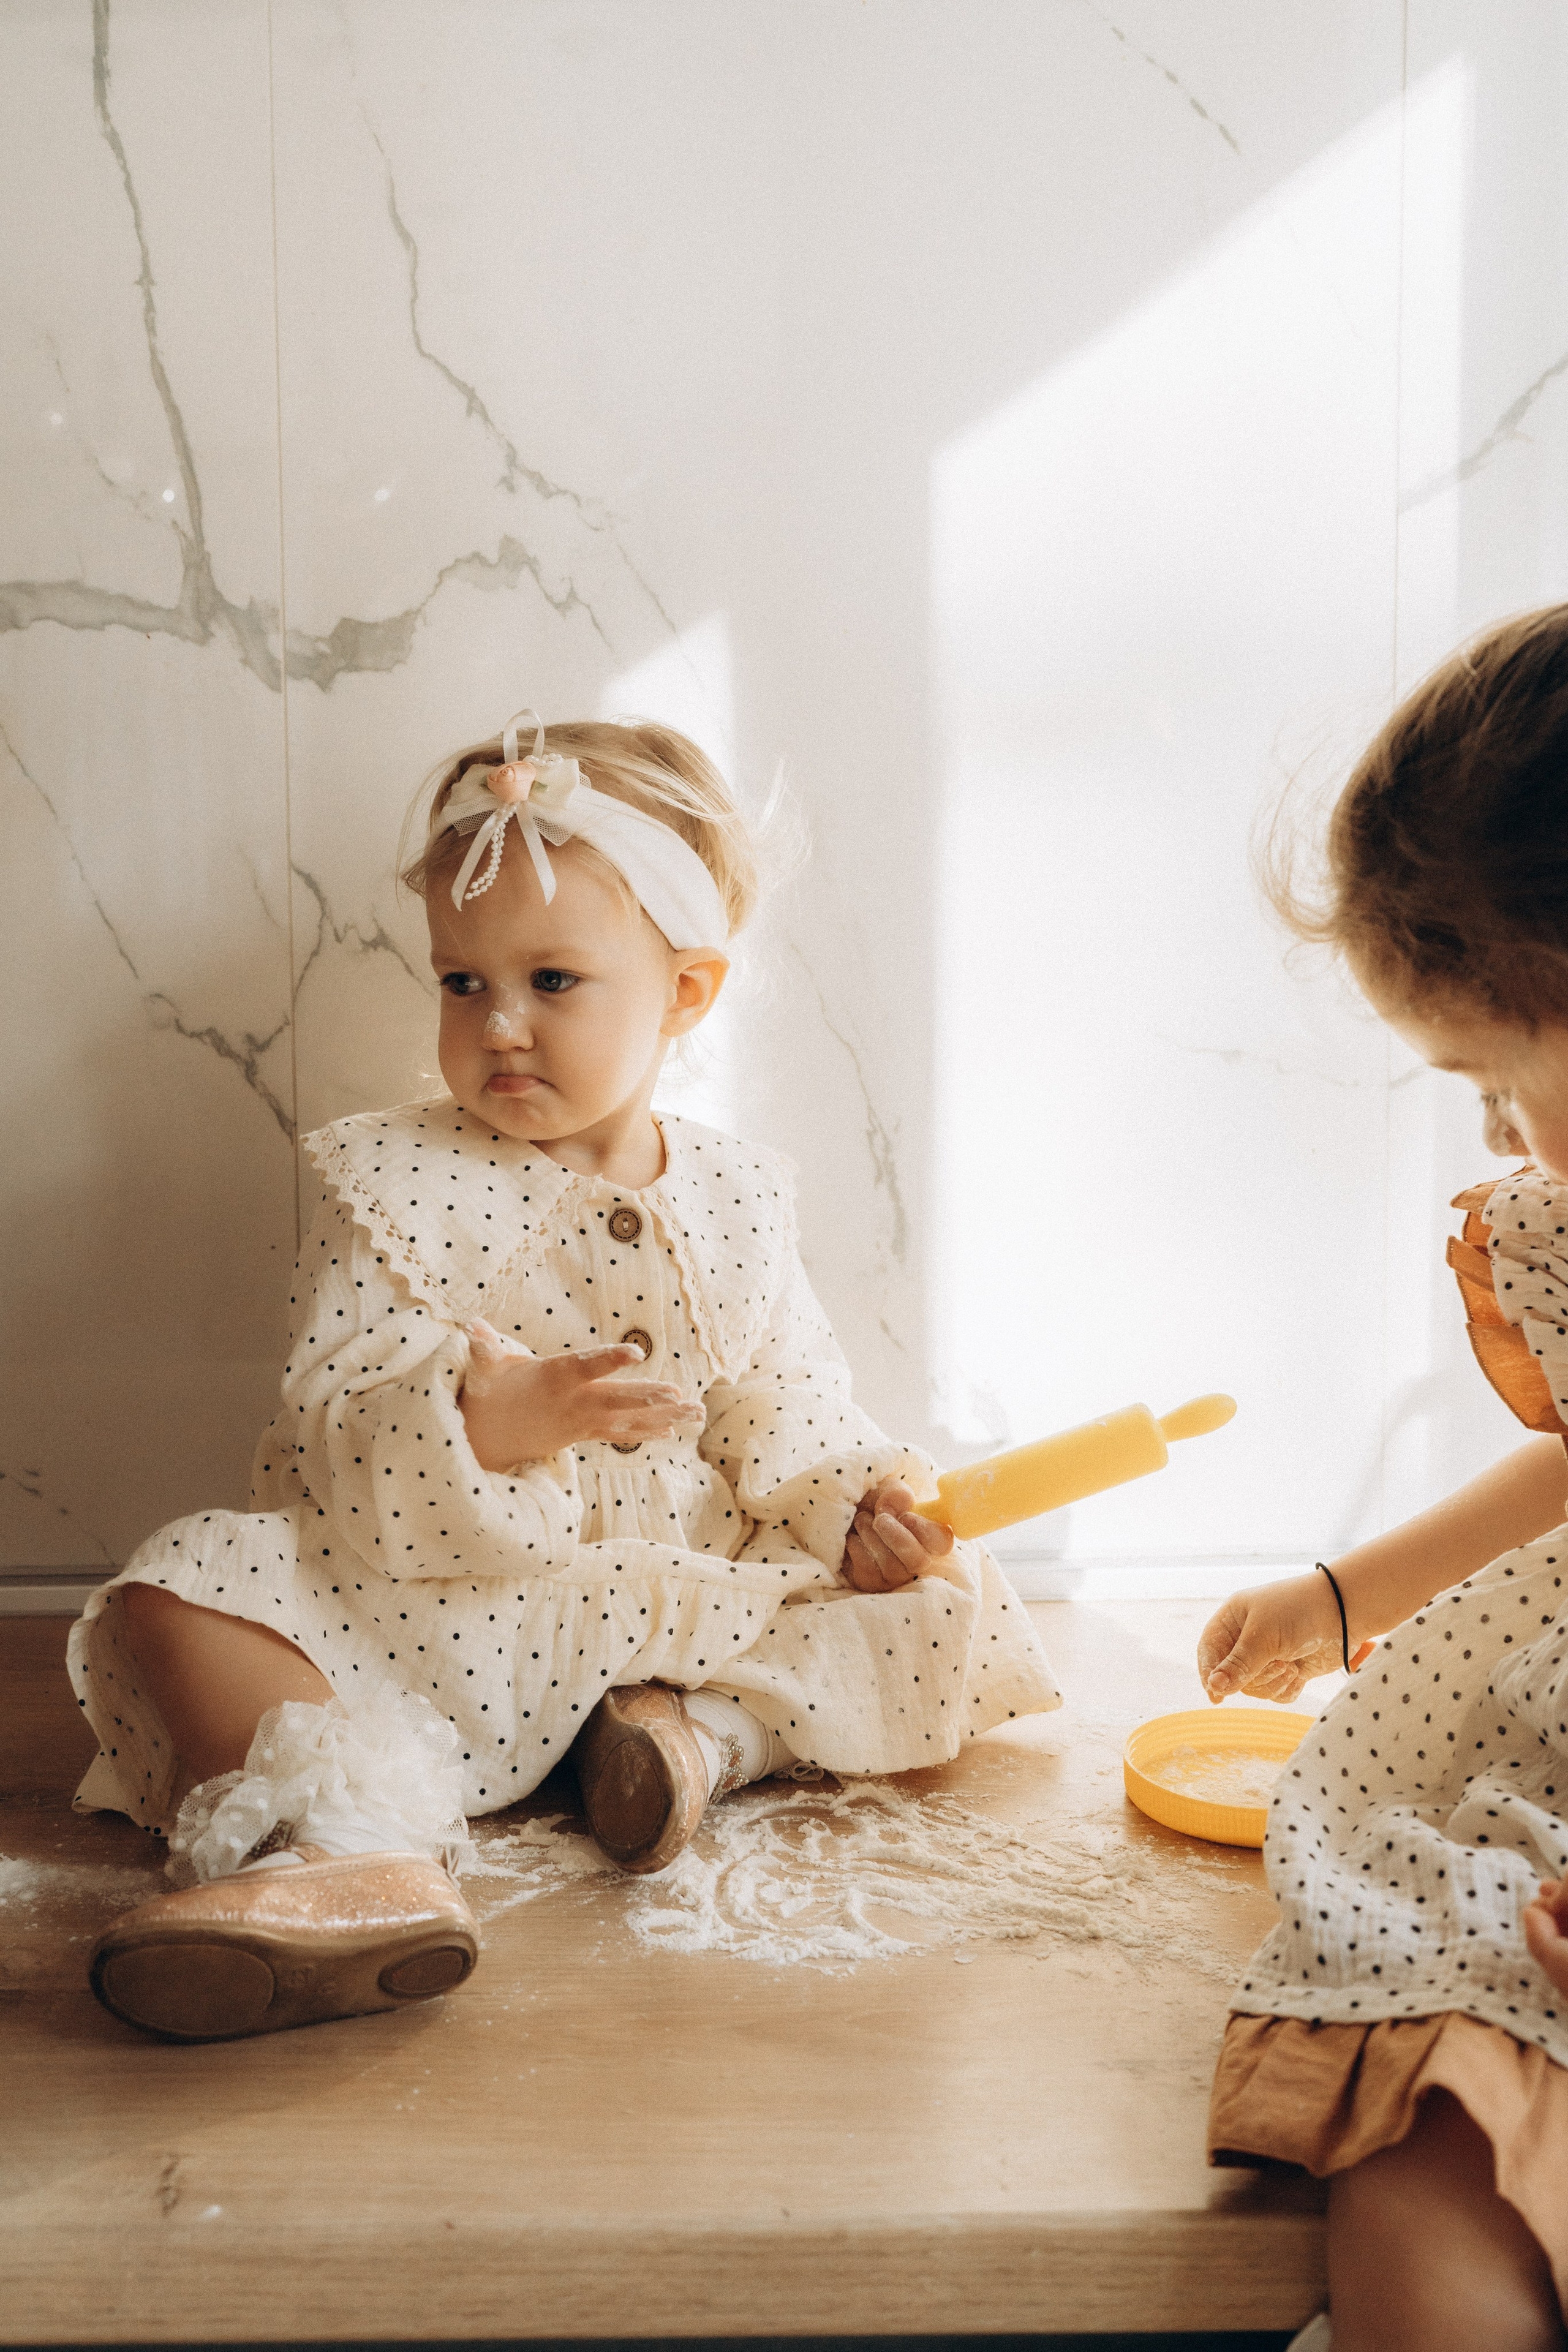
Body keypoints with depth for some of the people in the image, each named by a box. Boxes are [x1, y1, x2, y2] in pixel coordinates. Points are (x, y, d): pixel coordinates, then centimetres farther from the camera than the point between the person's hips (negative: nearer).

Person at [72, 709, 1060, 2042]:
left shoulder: (732, 1205, 7)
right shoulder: (393, 1184, -3)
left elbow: (788, 1417, 10)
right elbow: (326, 1424, -12)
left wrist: (859, 1507, -11)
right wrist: (478, 1421, -31)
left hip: (683, 1604, 3)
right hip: (429, 1613, -2)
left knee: (947, 1605, -7)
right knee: (178, 1600, -25)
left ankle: (702, 1726, -17)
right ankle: (351, 1849, -46)